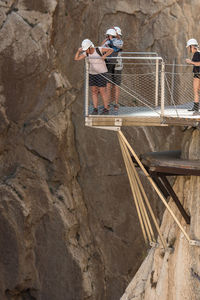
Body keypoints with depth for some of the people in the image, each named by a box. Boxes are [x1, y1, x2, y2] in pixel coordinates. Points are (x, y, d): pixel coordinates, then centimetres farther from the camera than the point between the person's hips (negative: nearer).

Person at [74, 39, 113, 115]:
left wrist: (105, 56, -32)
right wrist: (78, 51, -17)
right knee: (94, 91, 3)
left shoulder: (99, 49, -17)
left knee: (102, 91, -5)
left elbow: (111, 50, -17)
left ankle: (106, 109, 5)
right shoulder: (86, 53, -3)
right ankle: (95, 110, 8)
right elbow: (76, 58, -2)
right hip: (92, 73, 6)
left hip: (101, 73, -6)